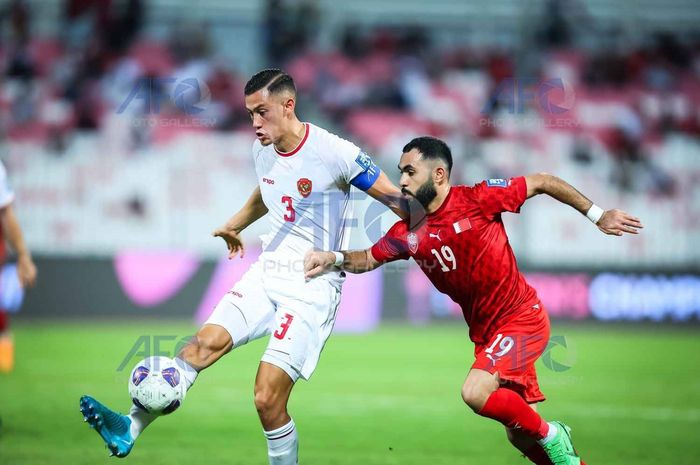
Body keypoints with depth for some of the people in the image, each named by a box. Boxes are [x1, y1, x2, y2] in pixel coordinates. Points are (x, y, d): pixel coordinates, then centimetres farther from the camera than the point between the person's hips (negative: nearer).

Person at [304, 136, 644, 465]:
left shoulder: (478, 199, -17)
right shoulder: (409, 232, -2)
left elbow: (543, 182, -8)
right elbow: (368, 259, 9)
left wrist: (596, 215, -4)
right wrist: (335, 259, -12)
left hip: (522, 318, -6)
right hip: (485, 333, 6)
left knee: (476, 392, -26)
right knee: (519, 435, 9)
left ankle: (551, 436, -4)